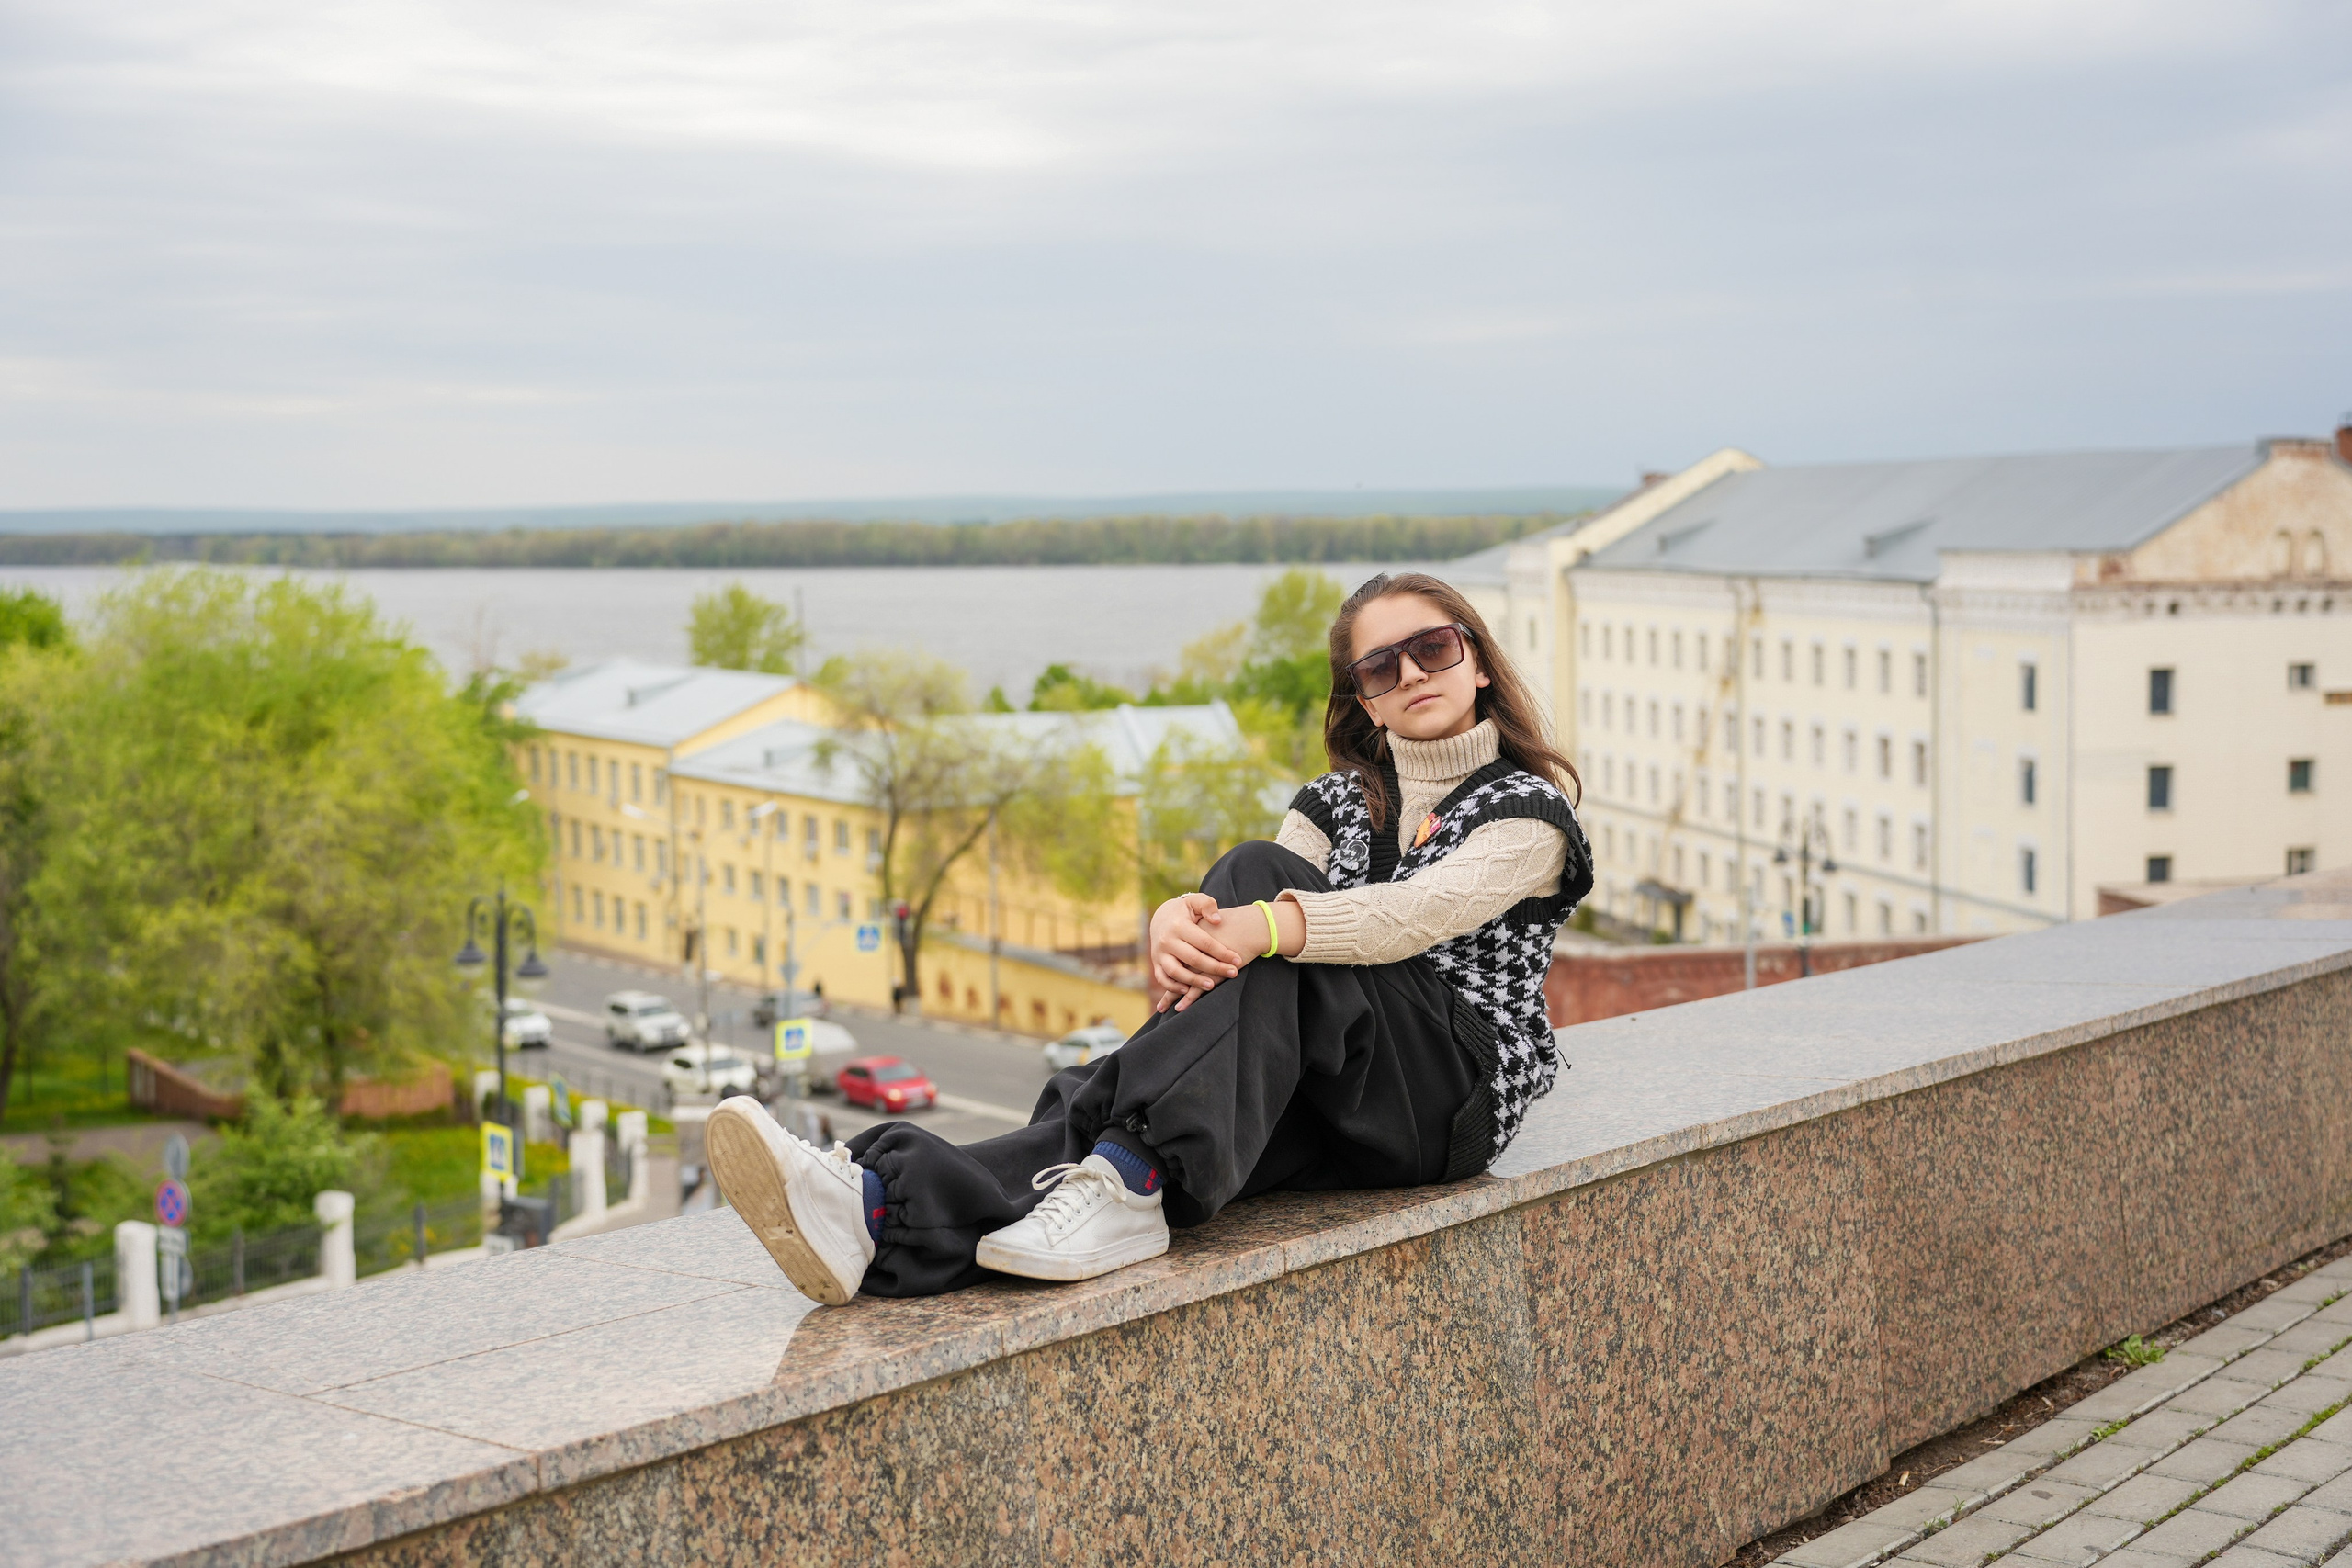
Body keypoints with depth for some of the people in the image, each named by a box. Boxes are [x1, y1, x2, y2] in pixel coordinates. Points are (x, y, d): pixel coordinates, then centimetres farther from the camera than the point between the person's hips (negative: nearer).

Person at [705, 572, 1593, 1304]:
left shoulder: (1529, 809, 4)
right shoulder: (1342, 800, 21)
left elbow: (1418, 912, -18)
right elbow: (1243, 922, 2)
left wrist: (1260, 926, -36)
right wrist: (1179, 921, -24)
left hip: (1459, 1086, -4)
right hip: (1318, 1098, 5)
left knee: (1258, 873, -27)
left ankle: (1127, 1185, -47)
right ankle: (881, 1210, -55)